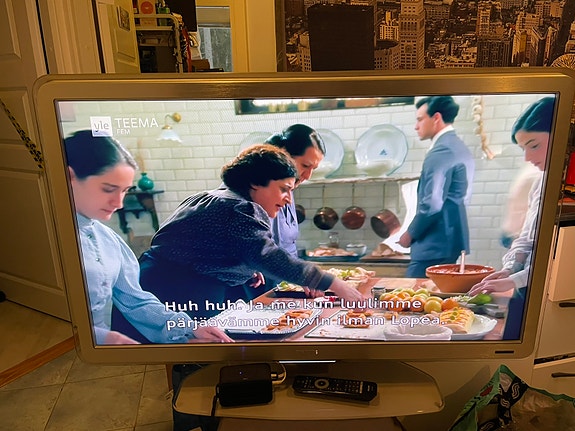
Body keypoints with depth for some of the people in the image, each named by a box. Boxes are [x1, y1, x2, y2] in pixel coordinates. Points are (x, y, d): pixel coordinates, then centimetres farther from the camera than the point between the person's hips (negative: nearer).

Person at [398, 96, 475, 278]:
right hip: (452, 240, 10)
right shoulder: (460, 147, 16)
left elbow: (432, 203, -22)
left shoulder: (441, 151, -15)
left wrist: (410, 233, -8)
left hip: (435, 244, -10)